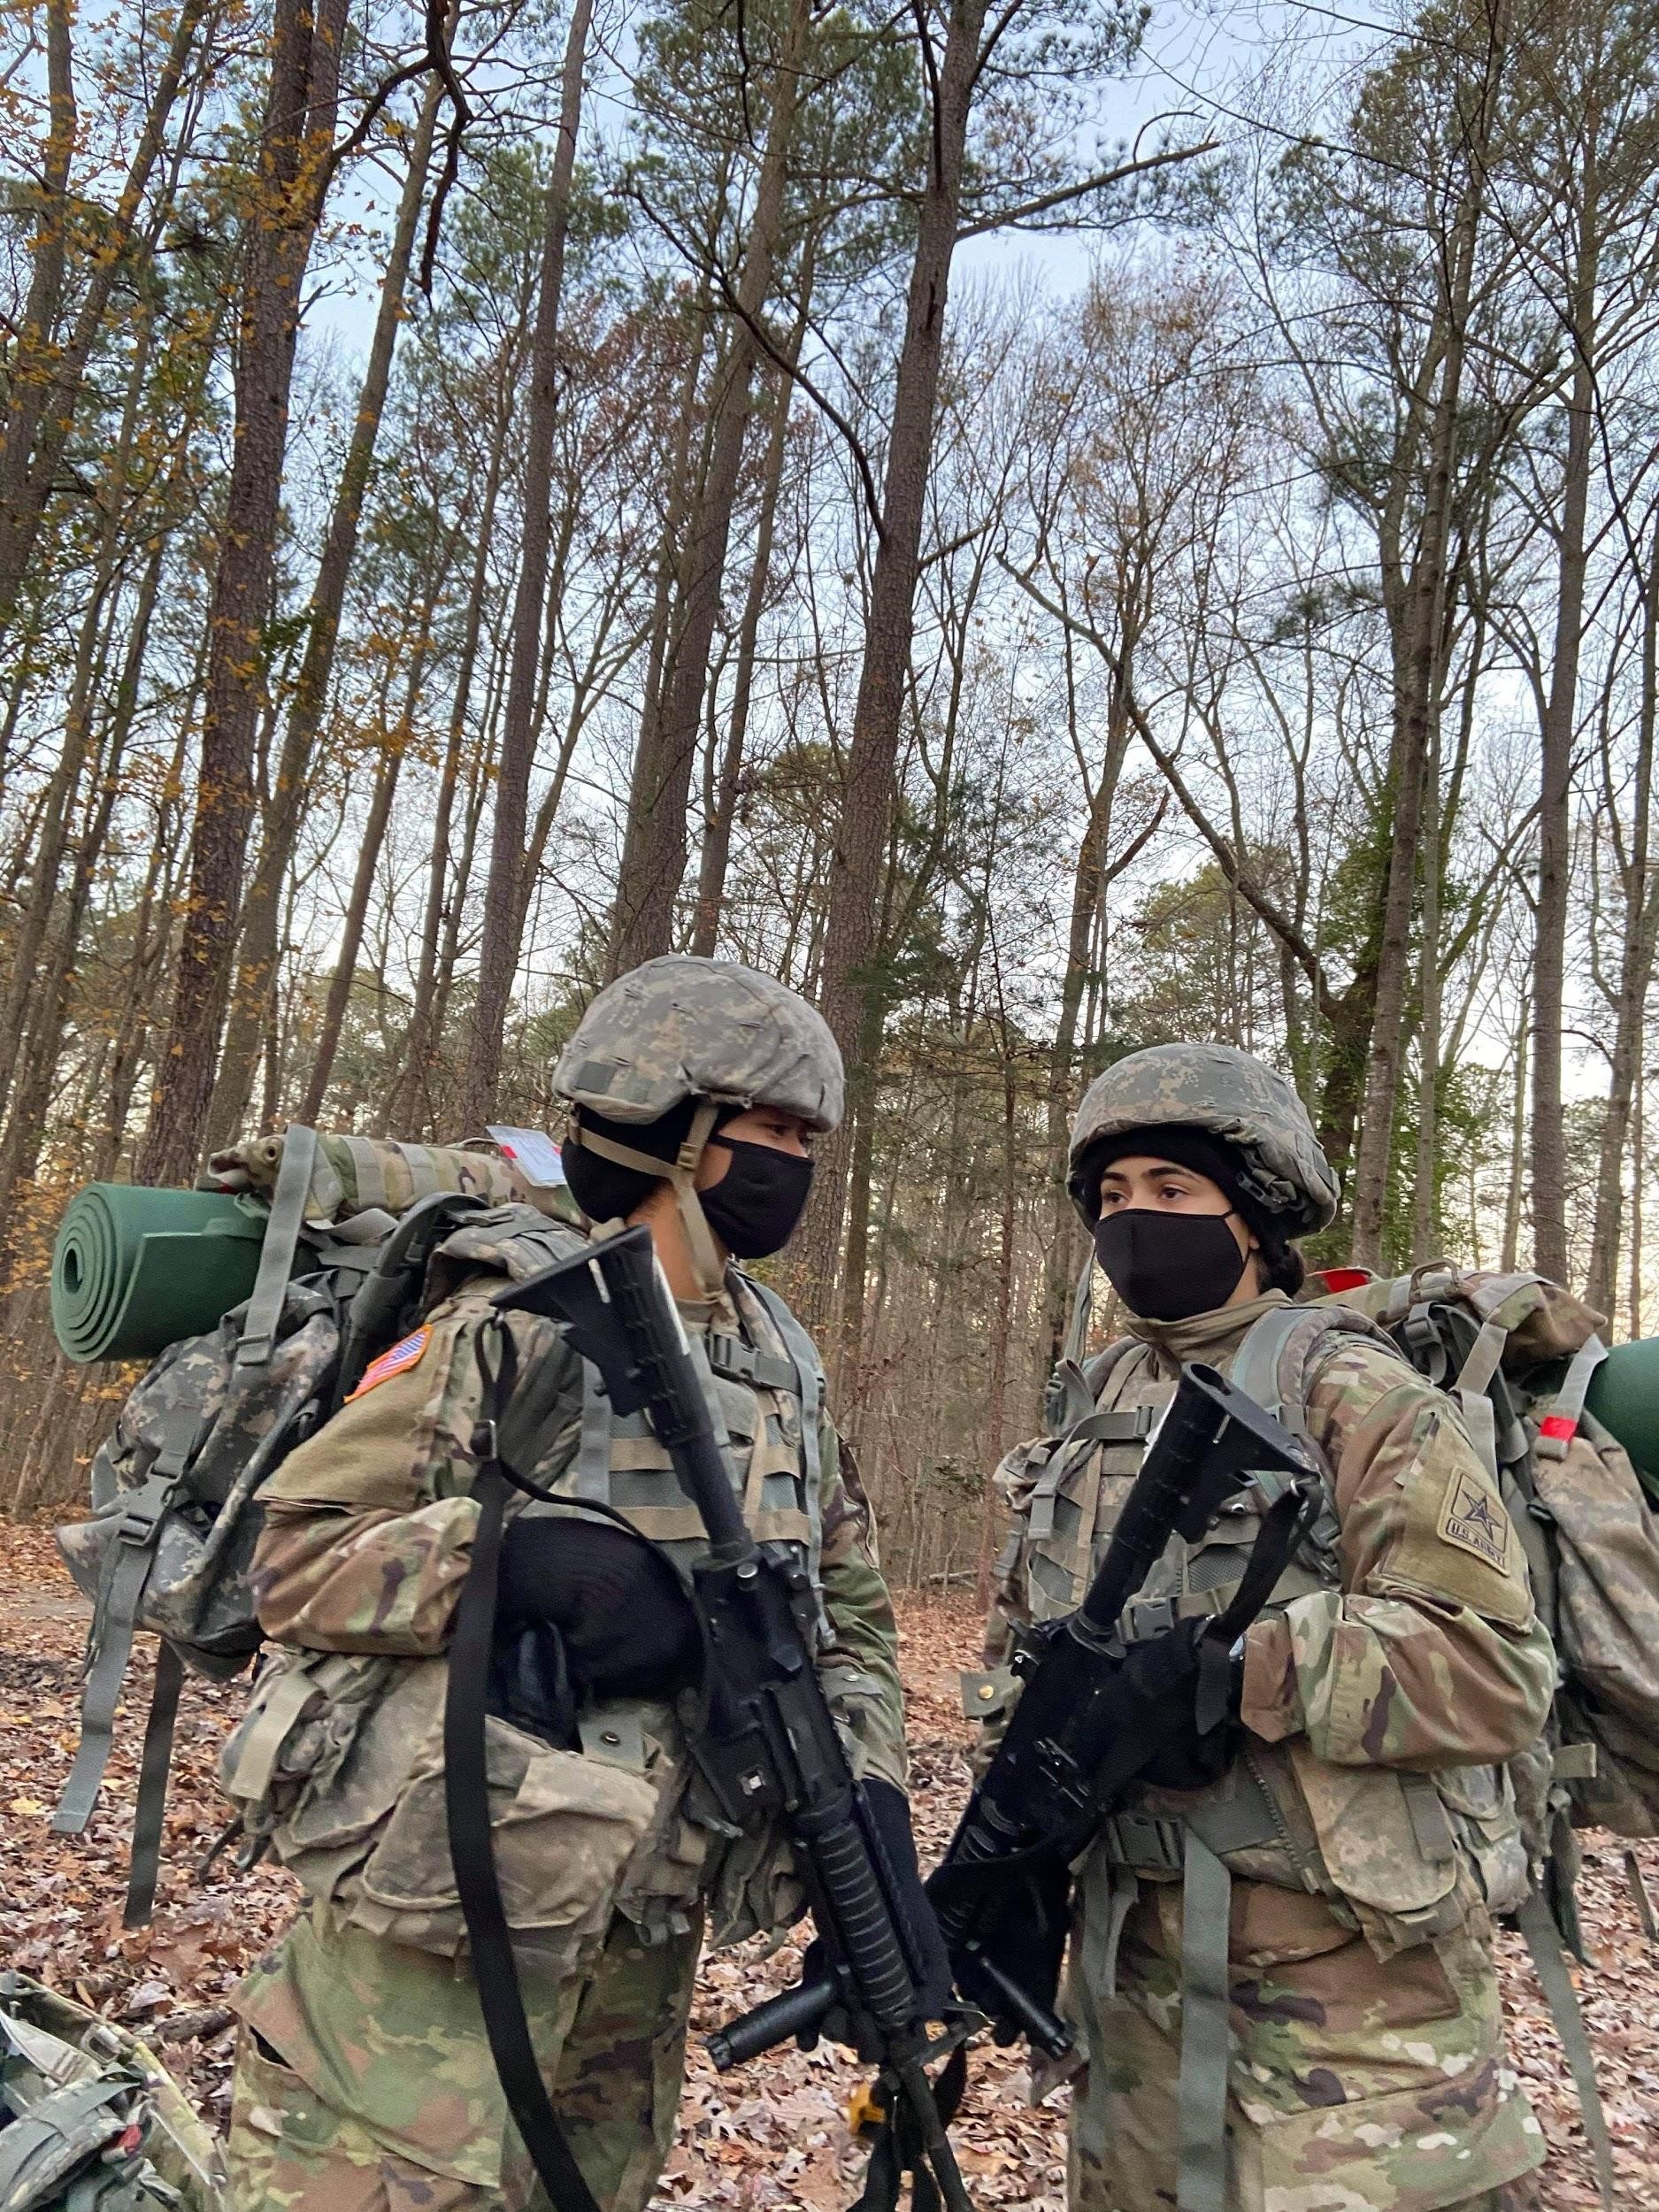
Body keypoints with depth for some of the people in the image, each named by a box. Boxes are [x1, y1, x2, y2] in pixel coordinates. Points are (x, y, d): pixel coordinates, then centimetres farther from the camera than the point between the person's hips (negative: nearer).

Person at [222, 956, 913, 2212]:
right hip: (446, 1935, -6)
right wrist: (515, 1557, -28)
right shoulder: (518, 1325, -13)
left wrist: (869, 1787, -1)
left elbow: (849, 1610, 14)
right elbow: (293, 1553, -14)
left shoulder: (788, 1367, 7)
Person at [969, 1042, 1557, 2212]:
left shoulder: (1353, 1397, -12)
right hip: (1135, 1960, 7)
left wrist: (1232, 1667, -27)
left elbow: (1493, 1666, -20)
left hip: (1344, 1978, -6)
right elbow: (1021, 1647, 14)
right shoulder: (1090, 1414, 8)